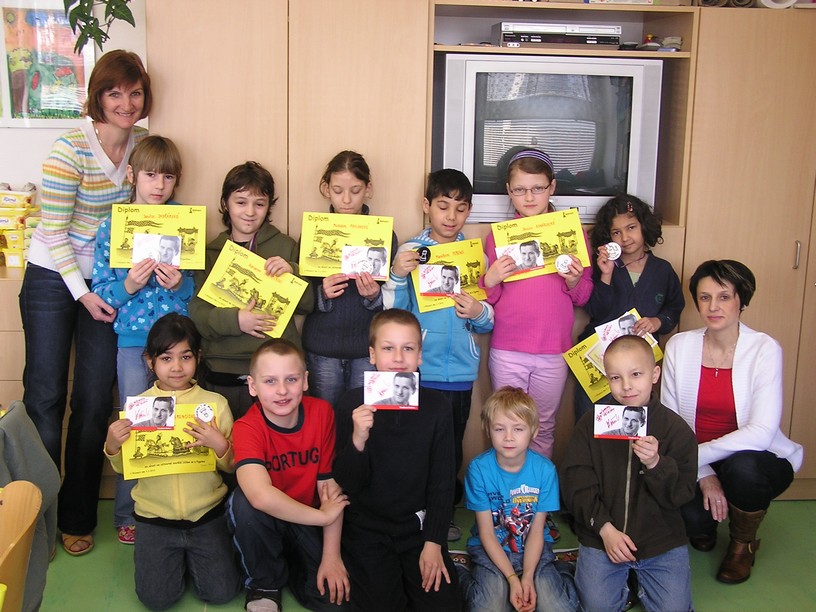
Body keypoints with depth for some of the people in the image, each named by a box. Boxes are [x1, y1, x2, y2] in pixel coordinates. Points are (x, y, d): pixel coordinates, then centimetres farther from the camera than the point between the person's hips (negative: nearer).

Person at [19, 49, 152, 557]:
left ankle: (78, 518, 21)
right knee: (45, 399, 2)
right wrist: (82, 294, -15)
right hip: (53, 281, -4)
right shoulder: (70, 149, -16)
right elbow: (53, 230, -14)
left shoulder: (144, 144, -2)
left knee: (94, 404, 6)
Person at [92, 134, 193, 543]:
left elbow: (199, 288, 4)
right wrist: (129, 285, -20)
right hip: (133, 340, -1)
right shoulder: (112, 225, 1)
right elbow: (101, 290, 0)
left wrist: (178, 284, -17)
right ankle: (127, 516, 21)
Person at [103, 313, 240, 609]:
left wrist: (220, 445, -21)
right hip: (154, 516, 0)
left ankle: (190, 555, 24)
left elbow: (231, 465, -1)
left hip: (206, 515, 0)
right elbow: (124, 468, 6)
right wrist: (112, 446, -15)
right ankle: (175, 556, 22)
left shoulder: (215, 403, -4)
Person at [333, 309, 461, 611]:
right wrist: (357, 440, -29)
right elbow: (347, 484, -10)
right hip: (366, 527, -2)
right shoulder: (351, 405, -10)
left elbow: (442, 481, 1)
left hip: (418, 524, 2)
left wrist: (433, 542, -5)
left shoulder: (436, 405, -4)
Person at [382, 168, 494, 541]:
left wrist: (479, 312, -15)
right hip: (419, 370, -2)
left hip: (460, 370, 2)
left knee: (452, 449, 12)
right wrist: (397, 275, -19)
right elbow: (393, 313, -5)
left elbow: (489, 323, 7)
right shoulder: (410, 251, 0)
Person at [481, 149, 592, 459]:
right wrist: (490, 280, -13)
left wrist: (574, 281, -14)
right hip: (506, 352, 0)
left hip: (554, 352, 0)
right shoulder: (498, 234, 3)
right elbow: (488, 298, 8)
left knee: (544, 429, 12)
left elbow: (583, 297, 7)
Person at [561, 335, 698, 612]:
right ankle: (623, 583, 21)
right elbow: (576, 484, -4)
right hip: (600, 536, 0)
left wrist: (656, 464, -25)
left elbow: (682, 494, -7)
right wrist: (604, 527, -13)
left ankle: (642, 580, 22)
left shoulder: (676, 428, -5)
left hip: (661, 539, 0)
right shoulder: (591, 423, -3)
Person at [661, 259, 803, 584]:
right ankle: (703, 526, 14)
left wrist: (697, 455, -25)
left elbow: (761, 433, -22)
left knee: (743, 467, -36)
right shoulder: (679, 346, -4)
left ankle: (743, 544, -2)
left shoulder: (764, 349, -14)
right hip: (696, 463, 2)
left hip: (754, 460, -1)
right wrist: (703, 473, -15)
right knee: (691, 517, -28)